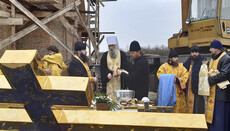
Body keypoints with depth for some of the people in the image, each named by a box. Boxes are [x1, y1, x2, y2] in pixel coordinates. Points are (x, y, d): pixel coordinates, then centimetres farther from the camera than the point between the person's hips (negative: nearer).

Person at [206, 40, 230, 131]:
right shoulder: (213, 59, 17)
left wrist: (210, 80, -16)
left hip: (221, 93, -9)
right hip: (212, 93, 9)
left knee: (219, 116, -6)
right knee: (211, 115, 12)